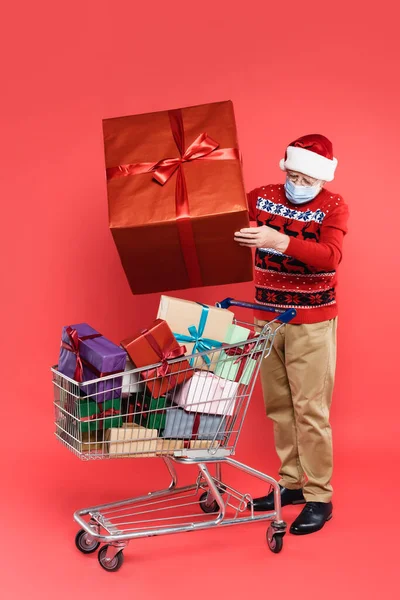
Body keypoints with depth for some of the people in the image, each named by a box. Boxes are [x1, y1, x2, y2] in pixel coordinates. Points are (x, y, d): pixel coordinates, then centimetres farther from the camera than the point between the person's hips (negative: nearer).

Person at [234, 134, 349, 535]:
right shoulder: (261, 198, 4)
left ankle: (319, 498, 5)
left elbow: (330, 255, -25)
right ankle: (291, 483, 22)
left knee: (310, 408, -4)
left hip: (312, 322, -4)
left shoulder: (334, 207, -8)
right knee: (278, 406, 9)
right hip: (267, 318, 4)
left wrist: (279, 241, -38)